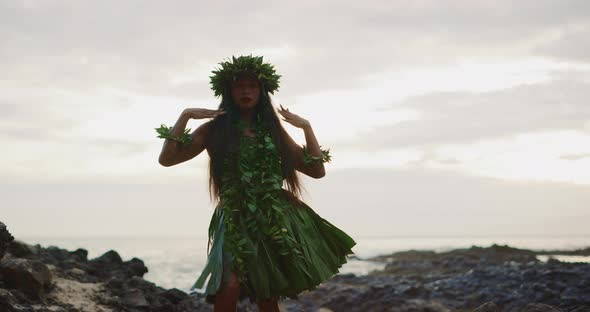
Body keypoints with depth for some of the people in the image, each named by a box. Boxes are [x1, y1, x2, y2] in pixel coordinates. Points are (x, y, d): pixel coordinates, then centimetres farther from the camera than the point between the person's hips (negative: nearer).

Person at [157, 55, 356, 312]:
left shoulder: (273, 130, 13)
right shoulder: (214, 130, 6)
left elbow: (317, 171, 11)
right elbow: (166, 159, -2)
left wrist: (306, 126, 3)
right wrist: (185, 116, -8)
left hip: (277, 220, 3)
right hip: (237, 222, -2)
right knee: (228, 289, -25)